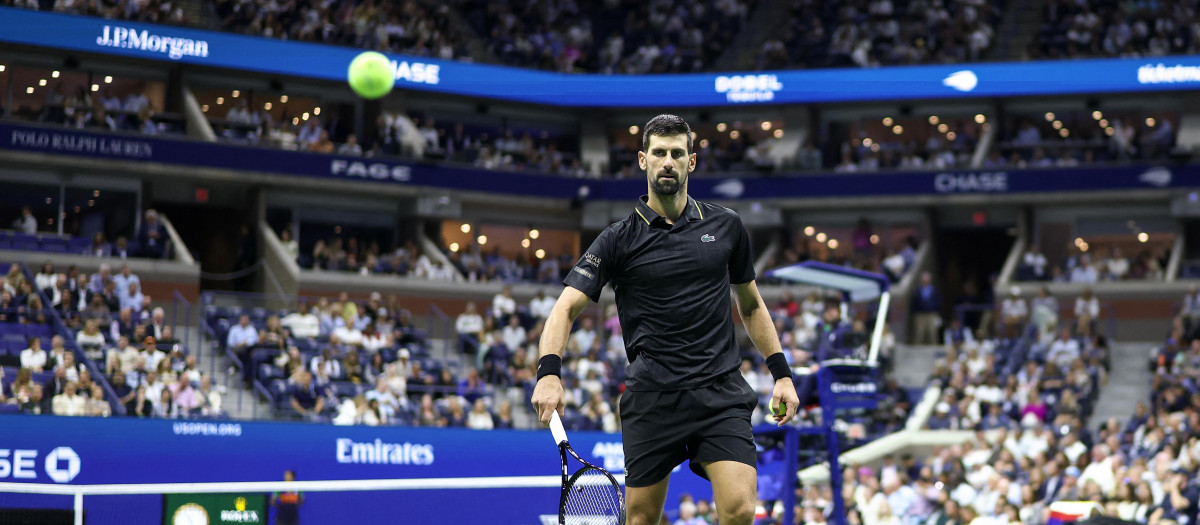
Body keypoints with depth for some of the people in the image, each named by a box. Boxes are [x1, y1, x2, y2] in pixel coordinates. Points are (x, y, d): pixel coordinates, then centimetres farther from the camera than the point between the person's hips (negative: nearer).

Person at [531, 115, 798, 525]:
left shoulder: (725, 227, 9)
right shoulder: (619, 240, 2)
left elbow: (751, 305, 21)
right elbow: (566, 308, -5)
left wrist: (782, 373, 14)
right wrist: (548, 374, -22)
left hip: (720, 393, 1)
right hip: (651, 397, -1)